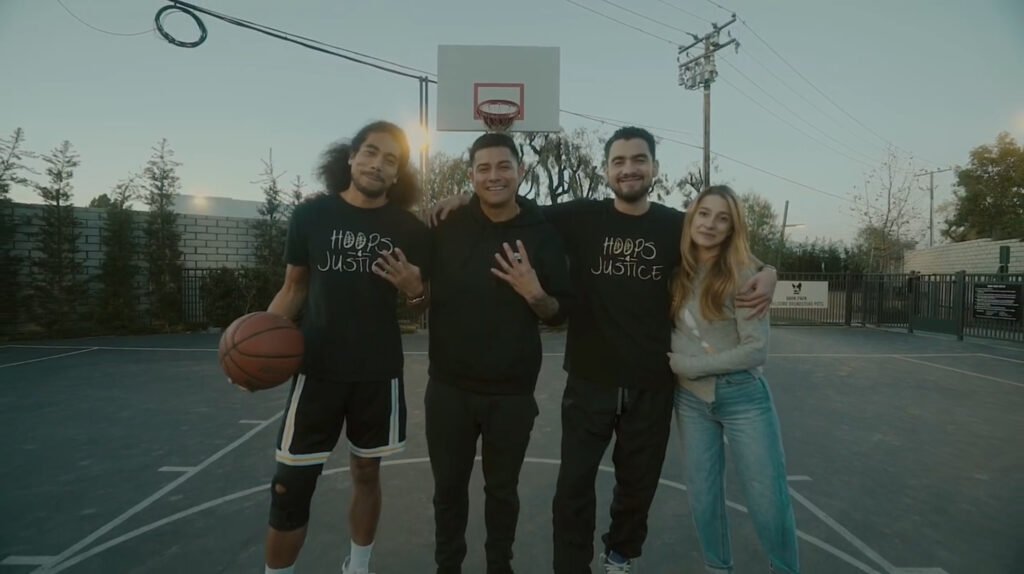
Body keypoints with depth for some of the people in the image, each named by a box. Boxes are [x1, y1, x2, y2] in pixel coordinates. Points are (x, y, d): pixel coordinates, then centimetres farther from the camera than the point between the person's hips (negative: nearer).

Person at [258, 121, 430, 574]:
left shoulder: (410, 229, -1)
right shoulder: (311, 215, -2)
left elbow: (423, 297, 9)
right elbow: (294, 287, 6)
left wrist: (413, 288, -15)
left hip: (379, 372, 1)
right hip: (318, 368, -1)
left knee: (366, 473, 16)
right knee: (291, 485, 1)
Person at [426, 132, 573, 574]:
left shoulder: (542, 235, -5)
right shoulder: (447, 226, -3)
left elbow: (560, 313, -1)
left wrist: (535, 295, -20)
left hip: (512, 393, -1)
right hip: (449, 387, 1)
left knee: (503, 489, 16)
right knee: (449, 487, 16)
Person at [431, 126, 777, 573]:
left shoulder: (677, 226, 1)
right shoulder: (581, 217, -5)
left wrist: (765, 274, -6)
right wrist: (469, 199, -14)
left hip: (652, 384, 2)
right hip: (589, 381, -2)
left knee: (638, 484, 20)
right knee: (574, 485, 5)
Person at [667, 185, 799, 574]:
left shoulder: (742, 274, -11)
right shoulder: (679, 274, 2)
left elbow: (756, 350, -15)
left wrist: (689, 365, -14)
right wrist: (680, 363, -6)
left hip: (742, 397, -3)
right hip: (690, 400, 4)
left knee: (768, 499, 5)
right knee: (702, 495, 12)